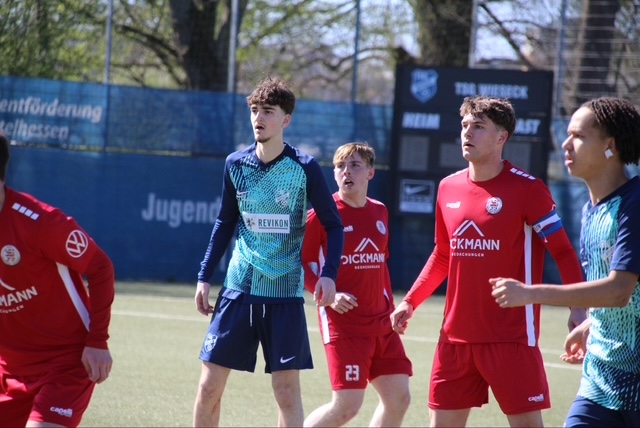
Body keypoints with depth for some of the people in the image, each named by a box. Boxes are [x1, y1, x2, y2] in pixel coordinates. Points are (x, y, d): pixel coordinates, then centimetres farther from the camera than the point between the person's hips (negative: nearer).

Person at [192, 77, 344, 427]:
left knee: (287, 392, -1)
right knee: (209, 387, -1)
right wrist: (204, 277, 11)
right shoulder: (235, 164, 3)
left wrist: (328, 273, -14)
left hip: (285, 294, -3)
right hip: (238, 289, 3)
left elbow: (333, 226, 1)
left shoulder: (305, 169, -6)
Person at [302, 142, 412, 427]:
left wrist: (391, 307, 15)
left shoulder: (380, 212, 10)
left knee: (398, 398, 2)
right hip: (343, 322, -7)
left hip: (382, 323, 7)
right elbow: (301, 263, -5)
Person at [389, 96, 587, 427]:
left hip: (511, 337, -6)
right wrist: (410, 301, 15)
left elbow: (563, 251, -6)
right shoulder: (449, 188, 9)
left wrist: (578, 308, -18)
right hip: (456, 336, 6)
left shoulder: (526, 188, -8)